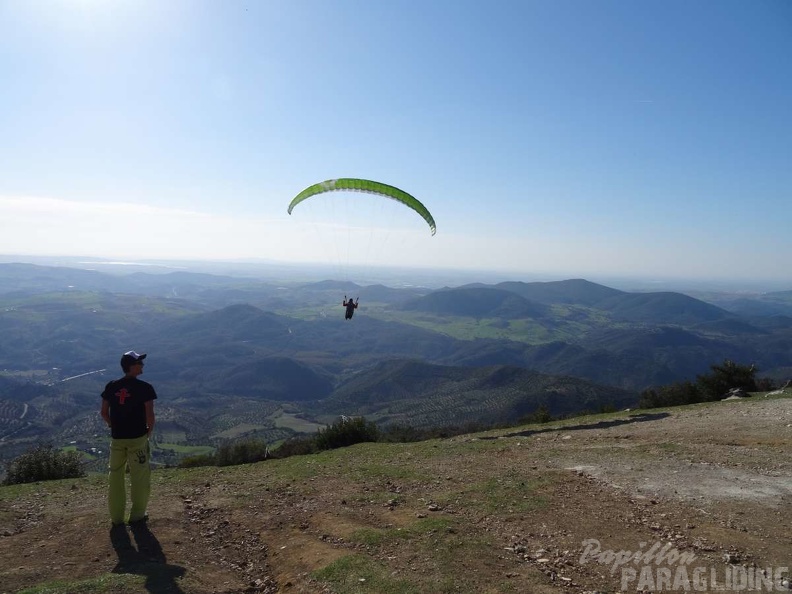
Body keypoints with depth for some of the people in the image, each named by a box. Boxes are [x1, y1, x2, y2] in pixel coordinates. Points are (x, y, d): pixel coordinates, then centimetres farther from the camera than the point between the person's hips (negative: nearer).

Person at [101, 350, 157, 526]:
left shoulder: (111, 386, 1)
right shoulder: (144, 388, -13)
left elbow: (104, 413, 4)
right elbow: (150, 415, -16)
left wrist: (114, 427, 16)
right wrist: (149, 431, 1)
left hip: (116, 438, 4)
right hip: (137, 438, -4)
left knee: (115, 477, 15)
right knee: (139, 477, 10)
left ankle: (116, 517, 24)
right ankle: (137, 515, 19)